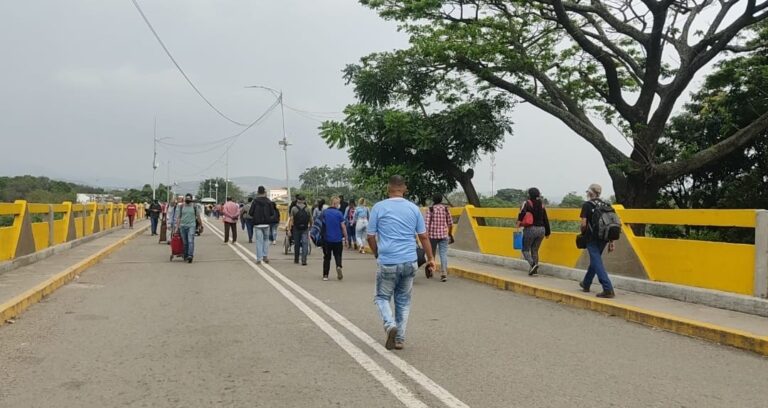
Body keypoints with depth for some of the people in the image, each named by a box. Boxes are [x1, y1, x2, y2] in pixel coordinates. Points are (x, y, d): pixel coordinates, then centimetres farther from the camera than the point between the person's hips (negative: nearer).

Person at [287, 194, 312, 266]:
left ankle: (296, 260, 22)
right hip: (305, 228, 0)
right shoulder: (307, 209, 1)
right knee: (305, 244, -2)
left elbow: (291, 219, -7)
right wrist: (310, 226, 22)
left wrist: (289, 229, -5)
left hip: (296, 228, 0)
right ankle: (304, 260, -12)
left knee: (296, 244, 12)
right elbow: (310, 219, 6)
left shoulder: (293, 208, -2)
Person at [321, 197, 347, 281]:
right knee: (338, 255, 11)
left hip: (326, 239, 2)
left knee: (327, 257, 13)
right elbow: (343, 226, -7)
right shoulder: (339, 213, -7)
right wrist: (345, 237, 4)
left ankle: (325, 275, 13)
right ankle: (338, 267, -17)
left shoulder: (324, 212, 1)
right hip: (338, 239, -2)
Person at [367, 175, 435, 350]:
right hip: (410, 262, 3)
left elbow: (371, 237, 2)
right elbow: (424, 236, 8)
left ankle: (390, 325, -12)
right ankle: (400, 339, 16)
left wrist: (377, 255, 19)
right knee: (403, 300, 16)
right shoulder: (414, 208, 4)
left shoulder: (379, 207, -3)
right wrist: (430, 258, 18)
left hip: (387, 262, -3)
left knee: (382, 297, 13)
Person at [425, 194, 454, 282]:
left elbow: (427, 224, -11)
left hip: (432, 234, -1)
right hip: (443, 235, 1)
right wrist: (450, 234, 18)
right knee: (443, 254, -2)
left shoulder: (430, 209, -4)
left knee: (431, 253, 16)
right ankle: (444, 274, -13)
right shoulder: (446, 208, 2)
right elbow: (450, 223, 5)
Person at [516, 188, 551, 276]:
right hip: (541, 229, 5)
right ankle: (535, 269, 9)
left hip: (530, 229, -5)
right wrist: (547, 232, 16)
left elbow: (522, 212, -25)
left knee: (525, 249, 5)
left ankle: (532, 264, -18)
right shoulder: (541, 204, 11)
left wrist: (519, 222, -14)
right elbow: (545, 219, 12)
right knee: (535, 250, 15)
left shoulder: (527, 203, -4)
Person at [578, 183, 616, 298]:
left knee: (597, 263, -7)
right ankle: (586, 284, 38)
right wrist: (611, 242, 10)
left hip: (592, 238, -7)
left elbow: (583, 224, -14)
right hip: (603, 238, 7)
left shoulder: (587, 205, -7)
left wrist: (582, 234, 6)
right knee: (595, 260, 22)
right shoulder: (606, 205, 10)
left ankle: (608, 289, -17)